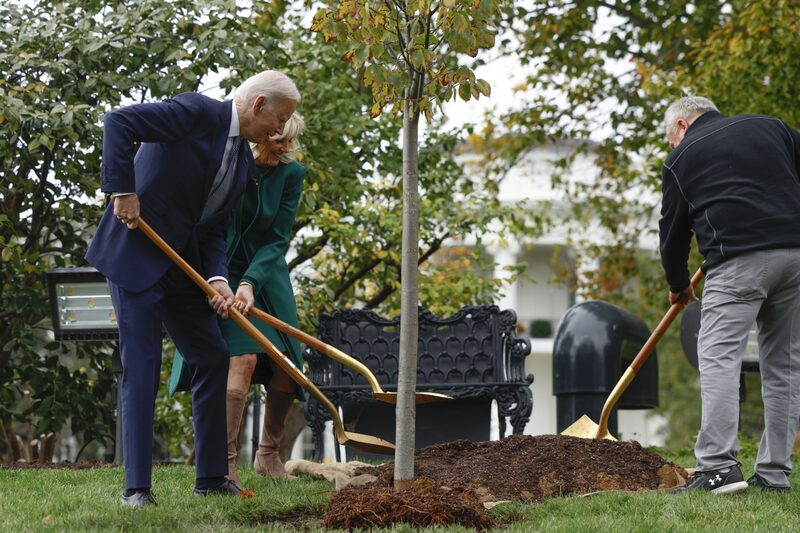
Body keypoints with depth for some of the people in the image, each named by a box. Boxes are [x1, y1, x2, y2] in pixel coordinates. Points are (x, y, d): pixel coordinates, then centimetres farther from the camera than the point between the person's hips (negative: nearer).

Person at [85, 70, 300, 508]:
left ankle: (211, 477, 18)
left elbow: (215, 229, 10)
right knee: (141, 365, -9)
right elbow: (118, 122, -23)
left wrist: (217, 279, -7)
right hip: (134, 253, -9)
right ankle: (136, 487, -5)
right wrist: (122, 190, -26)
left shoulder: (243, 161, 11)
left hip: (182, 264, 9)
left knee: (212, 358, 8)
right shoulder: (198, 112, -14)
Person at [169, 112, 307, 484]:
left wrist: (251, 284, -27)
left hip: (265, 274, 4)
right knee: (243, 357, -22)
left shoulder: (291, 174, -9)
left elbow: (277, 241, -12)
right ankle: (224, 463, -19)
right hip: (220, 272, -4)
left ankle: (268, 454, 23)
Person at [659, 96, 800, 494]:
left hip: (739, 258, -5)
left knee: (719, 357, -7)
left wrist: (678, 285, 32)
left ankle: (718, 467, -19)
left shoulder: (682, 158, 14)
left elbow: (673, 227, 18)